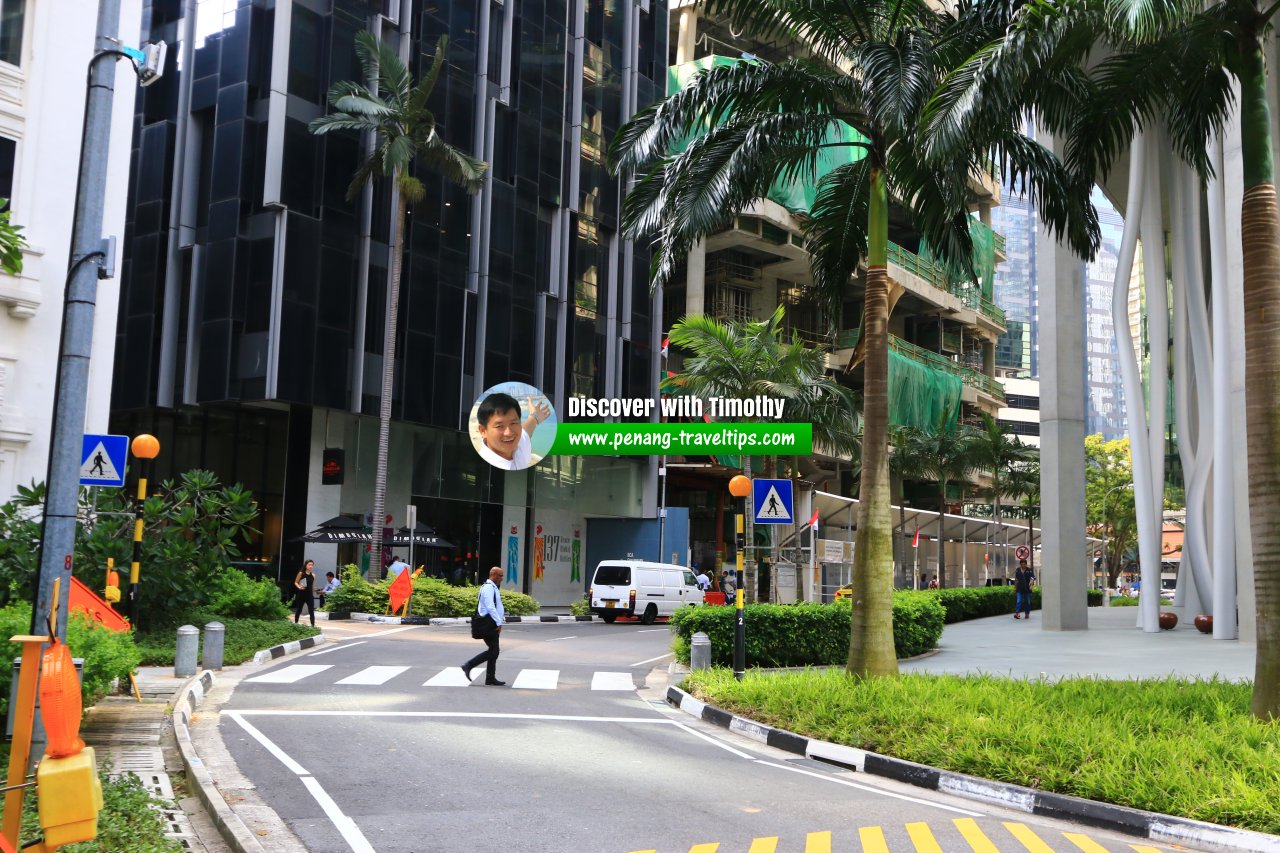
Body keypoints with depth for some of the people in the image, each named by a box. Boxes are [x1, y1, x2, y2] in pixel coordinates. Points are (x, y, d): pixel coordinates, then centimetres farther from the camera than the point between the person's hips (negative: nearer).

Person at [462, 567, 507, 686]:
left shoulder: (492, 587, 17)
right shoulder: (488, 587, -15)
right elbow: (490, 607, -23)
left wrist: (500, 619, 15)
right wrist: (499, 623, -22)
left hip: (491, 625, 10)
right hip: (488, 625, -10)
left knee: (494, 651, 10)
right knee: (493, 651, -9)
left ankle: (491, 678, 14)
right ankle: (469, 665, -3)